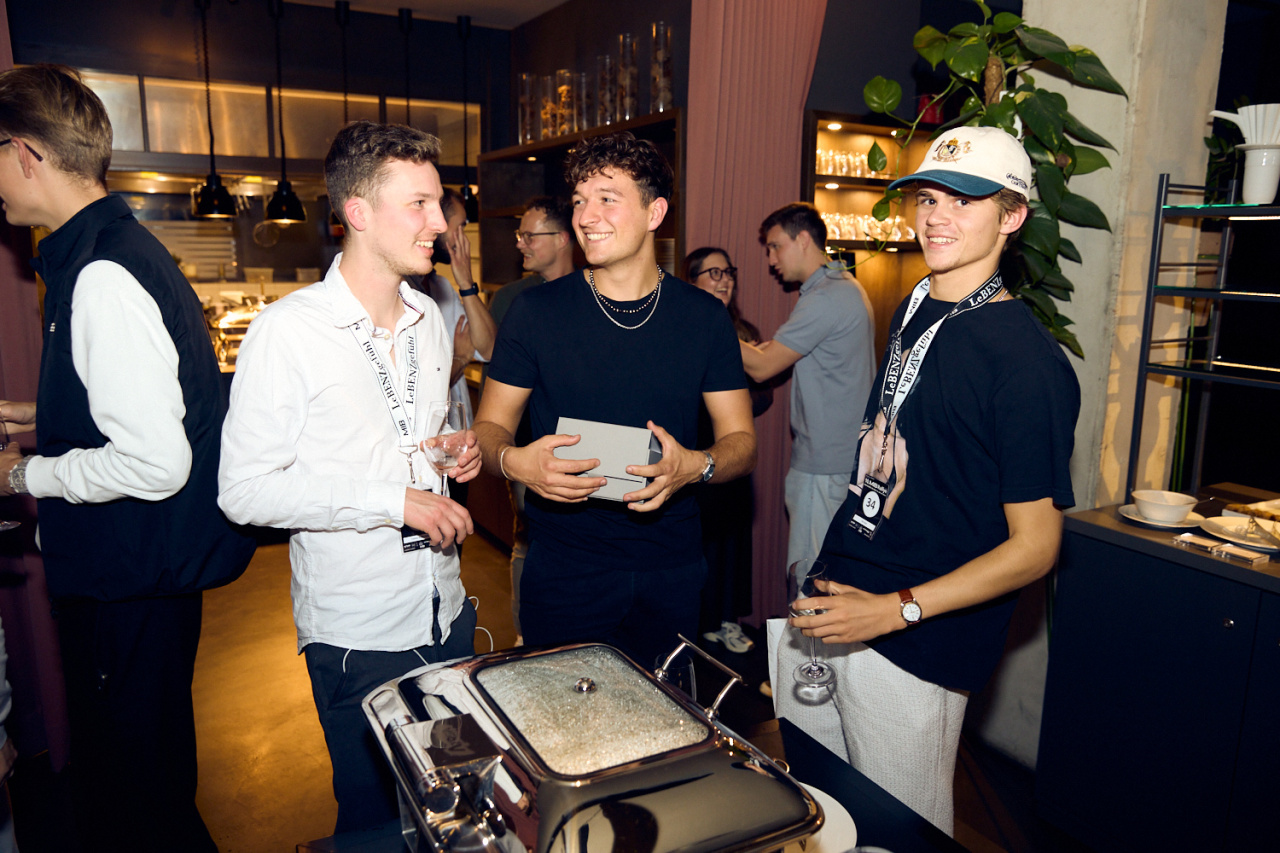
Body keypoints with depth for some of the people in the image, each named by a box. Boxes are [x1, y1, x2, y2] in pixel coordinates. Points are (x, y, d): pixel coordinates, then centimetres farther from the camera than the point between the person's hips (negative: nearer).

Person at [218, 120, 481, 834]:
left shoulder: (431, 320, 7)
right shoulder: (287, 330, -15)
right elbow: (245, 490, -18)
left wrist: (462, 452, -3)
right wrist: (395, 502, -22)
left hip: (448, 613, 6)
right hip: (357, 636, -6)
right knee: (374, 817, 14)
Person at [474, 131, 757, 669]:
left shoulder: (704, 317, 0)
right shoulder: (535, 312, -4)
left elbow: (741, 440, 2)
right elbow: (491, 426, 2)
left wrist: (695, 465, -19)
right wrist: (513, 460, -20)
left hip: (671, 573, 2)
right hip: (562, 573, -1)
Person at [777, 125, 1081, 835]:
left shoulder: (1028, 361, -17)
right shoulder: (912, 312, 8)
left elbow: (1035, 545, -16)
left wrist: (897, 610, -21)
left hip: (915, 645, -7)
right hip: (832, 600, 8)